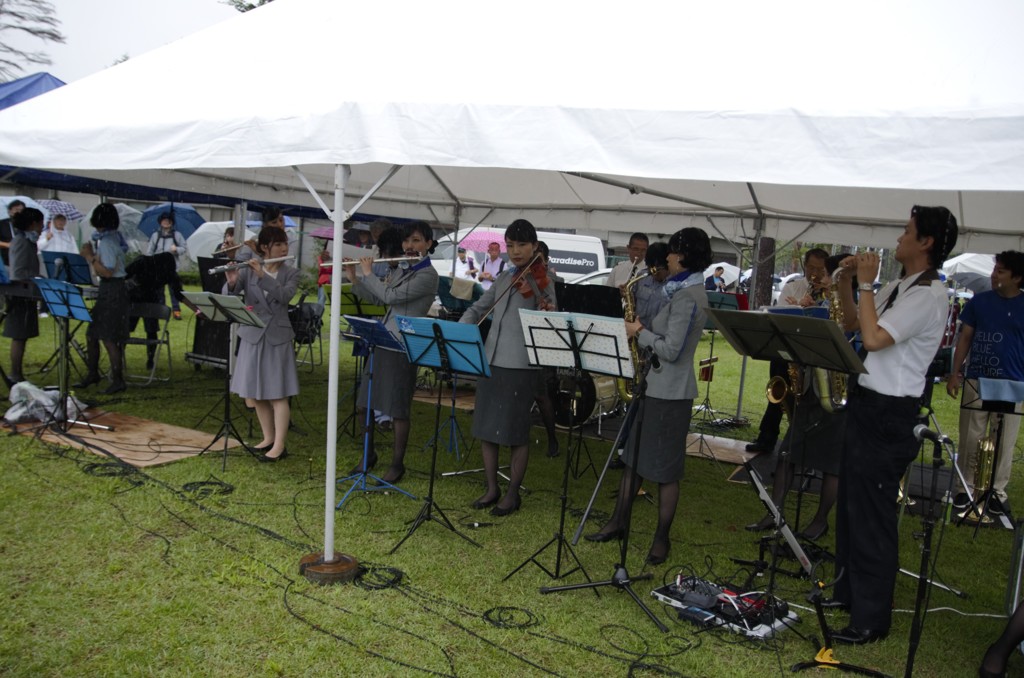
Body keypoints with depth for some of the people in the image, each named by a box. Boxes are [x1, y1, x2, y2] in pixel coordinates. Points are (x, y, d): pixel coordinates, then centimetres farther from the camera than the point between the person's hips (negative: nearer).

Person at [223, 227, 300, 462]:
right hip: (252, 336, 3)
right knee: (256, 392, 10)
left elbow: (285, 296, -19)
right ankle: (268, 438, 24)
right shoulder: (248, 269, 2)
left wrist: (262, 275, -29)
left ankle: (280, 445, 1)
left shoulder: (291, 273, 0)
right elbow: (227, 295, -10)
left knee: (278, 393, -3)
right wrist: (231, 283, -32)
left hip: (278, 337, -2)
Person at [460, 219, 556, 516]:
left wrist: (546, 312, -38)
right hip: (490, 361, 6)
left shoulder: (541, 280, -6)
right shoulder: (503, 278, 12)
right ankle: (492, 488, 25)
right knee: (485, 428, 11)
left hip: (521, 366, -6)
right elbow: (478, 308, 19)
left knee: (516, 432, 3)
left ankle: (513, 493, 18)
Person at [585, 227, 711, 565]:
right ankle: (619, 522, 25)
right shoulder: (686, 290, 13)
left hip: (669, 392, -10)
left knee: (665, 468, 2)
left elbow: (671, 350, -24)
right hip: (656, 386, 10)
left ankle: (662, 537, 15)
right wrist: (644, 329, 3)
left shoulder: (686, 296, -19)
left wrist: (639, 332, -12)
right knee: (632, 455, 15)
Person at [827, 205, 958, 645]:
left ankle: (872, 618, 11)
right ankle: (849, 590, 35)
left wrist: (866, 285, -16)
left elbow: (873, 338, -26)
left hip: (888, 414, -10)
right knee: (850, 502, 19)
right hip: (865, 403, 10)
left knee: (872, 513, -2)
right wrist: (845, 284, 7)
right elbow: (852, 324, 20)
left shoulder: (929, 295, -17)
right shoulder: (898, 288, 10)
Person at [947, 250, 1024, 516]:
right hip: (976, 380, 1)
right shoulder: (979, 301, 3)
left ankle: (997, 491, 17)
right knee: (970, 439, 6)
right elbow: (965, 338, 7)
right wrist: (955, 372, 0)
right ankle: (966, 486, 17)